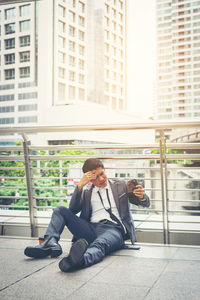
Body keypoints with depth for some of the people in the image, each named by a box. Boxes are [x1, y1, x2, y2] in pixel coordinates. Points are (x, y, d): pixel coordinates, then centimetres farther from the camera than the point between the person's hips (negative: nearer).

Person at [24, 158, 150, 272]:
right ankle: (51, 243, -26)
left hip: (114, 229, -4)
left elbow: (146, 203, 15)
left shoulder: (121, 185, 17)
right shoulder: (87, 192, 22)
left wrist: (142, 196, -12)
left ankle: (82, 259, -71)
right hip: (91, 229, 4)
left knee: (100, 244, -39)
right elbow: (73, 210, 6)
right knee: (60, 210, -4)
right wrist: (80, 185, -4)